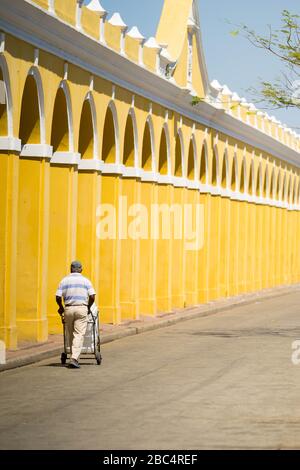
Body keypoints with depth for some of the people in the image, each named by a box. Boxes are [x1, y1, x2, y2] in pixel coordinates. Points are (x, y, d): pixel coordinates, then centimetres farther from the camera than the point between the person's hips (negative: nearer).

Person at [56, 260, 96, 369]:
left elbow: (58, 297, -2)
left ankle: (74, 358, 19)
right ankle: (74, 359, -17)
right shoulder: (86, 281, 3)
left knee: (71, 335, 14)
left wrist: (61, 307, 16)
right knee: (79, 335, -4)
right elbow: (92, 297, -4)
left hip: (68, 309, 2)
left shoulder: (64, 280, 4)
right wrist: (88, 307, 12)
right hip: (81, 309, -1)